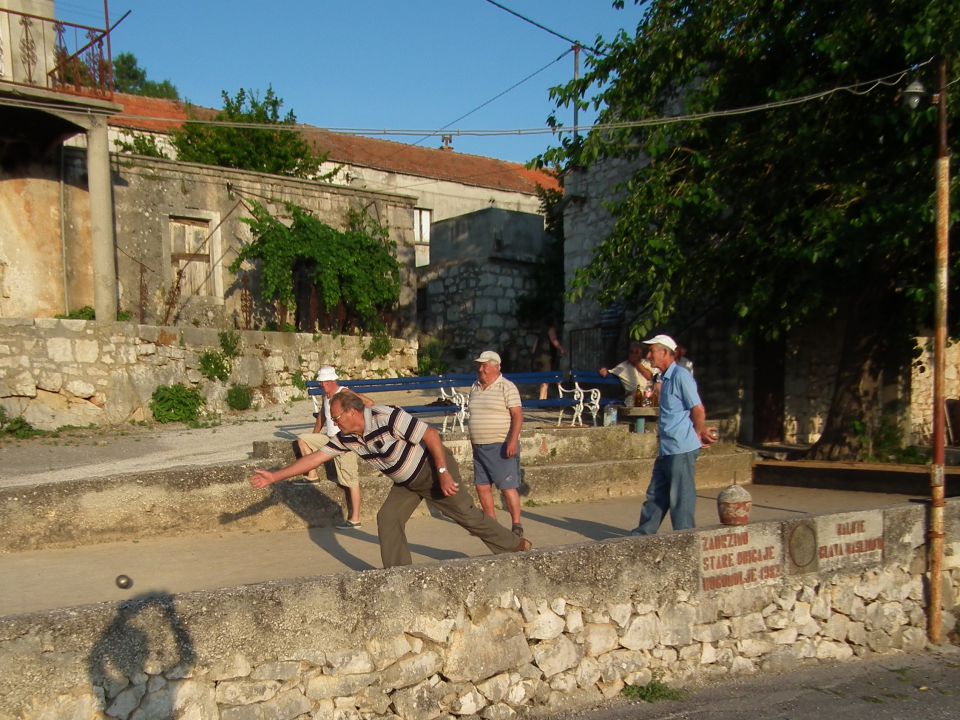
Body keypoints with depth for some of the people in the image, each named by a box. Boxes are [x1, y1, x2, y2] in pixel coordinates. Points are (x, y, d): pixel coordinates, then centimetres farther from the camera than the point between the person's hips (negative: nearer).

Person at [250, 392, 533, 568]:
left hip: (433, 469, -7)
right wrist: (275, 476, -8)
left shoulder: (387, 418, -31)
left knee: (467, 515, -1)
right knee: (387, 519, -3)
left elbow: (431, 435, -28)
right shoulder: (347, 438, -8)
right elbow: (316, 457, -4)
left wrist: (444, 474, -28)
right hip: (406, 482, 7)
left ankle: (514, 545, 16)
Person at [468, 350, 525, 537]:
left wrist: (513, 441, -23)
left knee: (507, 487, -6)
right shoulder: (475, 388, 14)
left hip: (501, 446, -7)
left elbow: (517, 415, -14)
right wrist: (473, 441, 21)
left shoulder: (507, 387, -8)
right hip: (479, 447, 7)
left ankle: (517, 525, 3)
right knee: (482, 486, 8)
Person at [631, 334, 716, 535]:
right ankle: (643, 534, 23)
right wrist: (700, 435, 14)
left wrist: (699, 435, -2)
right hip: (667, 449, 9)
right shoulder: (665, 378, 16)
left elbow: (698, 410, -16)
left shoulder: (681, 376, -14)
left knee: (681, 497, -1)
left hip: (682, 449, -9)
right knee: (656, 494, 15)